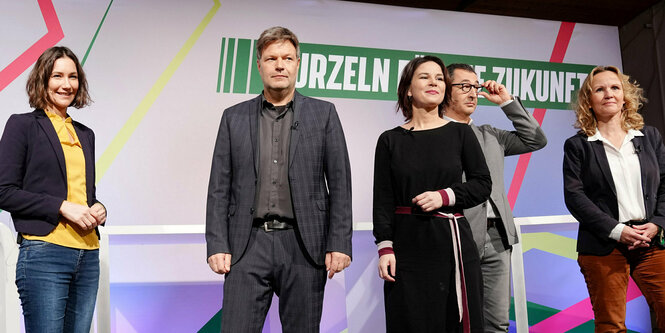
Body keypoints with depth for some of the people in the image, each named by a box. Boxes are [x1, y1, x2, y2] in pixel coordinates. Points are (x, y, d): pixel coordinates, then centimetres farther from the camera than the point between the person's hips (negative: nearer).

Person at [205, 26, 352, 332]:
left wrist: (339, 244, -4)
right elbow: (219, 188, 8)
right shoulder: (234, 118, 10)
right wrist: (217, 245, -1)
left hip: (303, 245, 0)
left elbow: (340, 183, 2)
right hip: (248, 245, 1)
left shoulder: (323, 114, 6)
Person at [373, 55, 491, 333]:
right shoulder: (390, 140, 5)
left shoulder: (461, 133, 6)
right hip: (407, 244, 0)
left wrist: (445, 196, -10)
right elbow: (383, 199, 3)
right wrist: (385, 247, -6)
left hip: (452, 240, 1)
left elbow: (482, 184, 6)